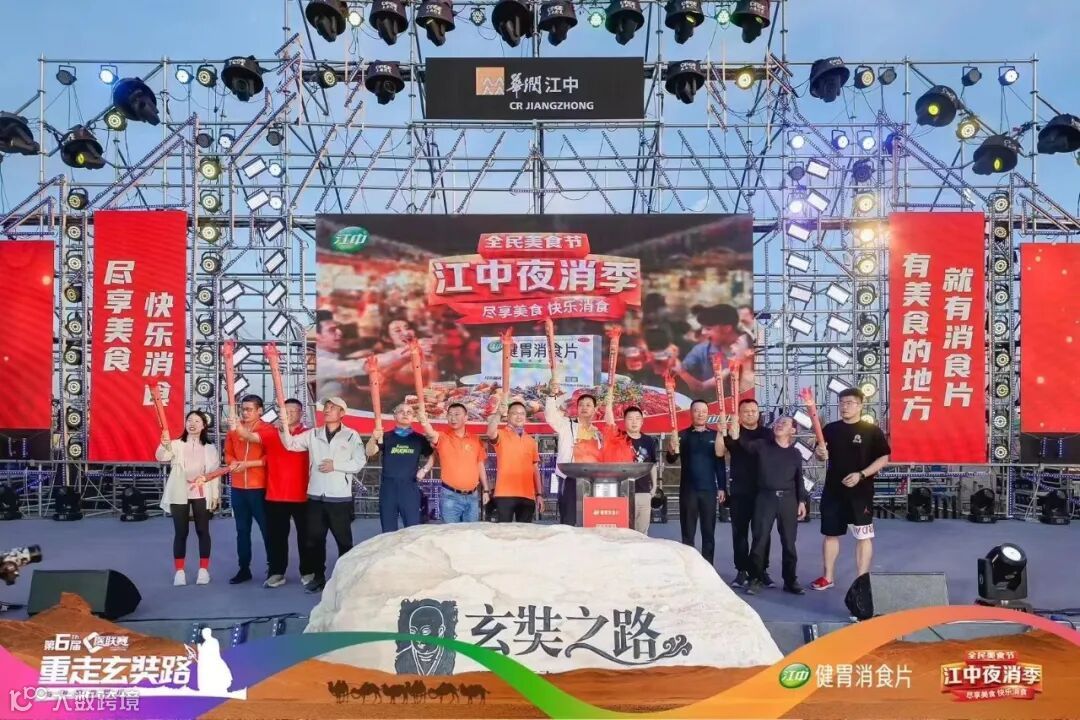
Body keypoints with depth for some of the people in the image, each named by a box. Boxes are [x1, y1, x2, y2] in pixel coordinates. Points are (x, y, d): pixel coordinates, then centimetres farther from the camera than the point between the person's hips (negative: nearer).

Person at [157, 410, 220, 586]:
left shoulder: (210, 448, 8)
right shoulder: (176, 445, 3)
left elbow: (215, 471, 7)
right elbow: (161, 457, -16)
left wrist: (215, 495, 2)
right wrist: (164, 445, -38)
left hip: (201, 494, 1)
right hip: (179, 494, -1)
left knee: (203, 531, 4)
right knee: (180, 532, 1)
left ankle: (204, 569, 11)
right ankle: (179, 571, 6)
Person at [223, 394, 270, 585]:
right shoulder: (233, 429, 7)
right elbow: (228, 453, 15)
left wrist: (247, 464, -14)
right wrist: (233, 462, -6)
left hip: (259, 487, -5)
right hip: (237, 487, 5)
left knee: (267, 528, 2)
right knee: (242, 530, 12)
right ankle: (244, 569, 20)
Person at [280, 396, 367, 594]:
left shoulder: (352, 436, -1)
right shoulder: (313, 434, 9)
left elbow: (359, 463, -6)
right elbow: (290, 444, 0)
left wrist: (335, 465, -13)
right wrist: (284, 427, -17)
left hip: (340, 497, -3)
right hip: (315, 496, 3)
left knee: (343, 540, 5)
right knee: (314, 539, 9)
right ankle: (318, 577, 22)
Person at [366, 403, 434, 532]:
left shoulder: (419, 439, 7)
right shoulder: (386, 437, 4)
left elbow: (431, 456, 20)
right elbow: (370, 453, -10)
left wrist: (424, 469, 2)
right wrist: (373, 439, -29)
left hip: (410, 487, 0)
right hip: (388, 487, 0)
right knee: (388, 530, 8)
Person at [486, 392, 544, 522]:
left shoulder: (531, 440, 15)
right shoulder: (501, 435, 2)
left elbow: (535, 469, 16)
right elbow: (490, 433, -23)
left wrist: (539, 494, 11)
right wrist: (498, 413, -36)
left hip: (527, 496, 4)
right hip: (505, 494, -4)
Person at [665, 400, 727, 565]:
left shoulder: (715, 435, 6)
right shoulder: (682, 435, 1)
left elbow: (720, 463, 8)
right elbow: (671, 460, -9)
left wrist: (722, 487, 2)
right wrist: (672, 451, -31)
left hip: (709, 490, 1)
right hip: (688, 490, -1)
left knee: (709, 532, 5)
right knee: (688, 533, 3)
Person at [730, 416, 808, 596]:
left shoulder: (795, 453, 9)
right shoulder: (761, 445, 2)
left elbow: (799, 479, 12)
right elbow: (747, 445, -14)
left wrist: (802, 501, 6)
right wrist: (737, 437, -35)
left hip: (788, 499, 2)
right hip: (765, 498, -2)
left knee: (789, 542, 7)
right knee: (760, 540, 0)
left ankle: (790, 580, 18)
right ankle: (756, 579, 10)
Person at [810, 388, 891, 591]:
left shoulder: (872, 431, -6)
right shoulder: (830, 429, 6)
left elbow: (883, 458, -7)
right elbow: (819, 453, 15)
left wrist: (861, 475, -17)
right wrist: (819, 453, -10)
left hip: (861, 492, -4)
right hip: (833, 491, 4)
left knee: (863, 536, 1)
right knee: (830, 534, 12)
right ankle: (828, 577, 23)